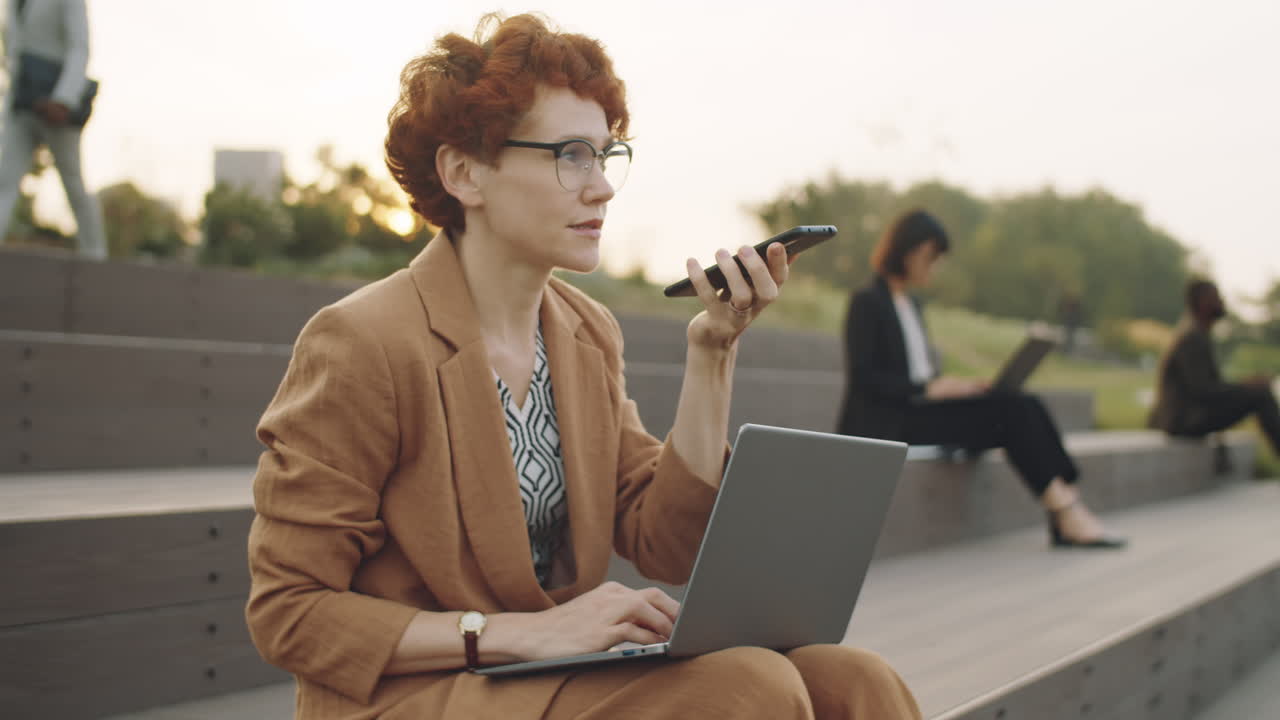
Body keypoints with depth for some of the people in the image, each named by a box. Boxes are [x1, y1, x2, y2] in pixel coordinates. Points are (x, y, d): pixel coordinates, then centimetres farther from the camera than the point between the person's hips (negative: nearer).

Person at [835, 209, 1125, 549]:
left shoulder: (911, 305, 22)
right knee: (1010, 411, -22)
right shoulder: (867, 302, -5)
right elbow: (861, 377, -15)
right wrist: (927, 389, -20)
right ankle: (1067, 513, -20)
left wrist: (952, 385, 1)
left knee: (1022, 405, -14)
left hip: (918, 407, 8)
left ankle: (1066, 511, -21)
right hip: (887, 421, -8)